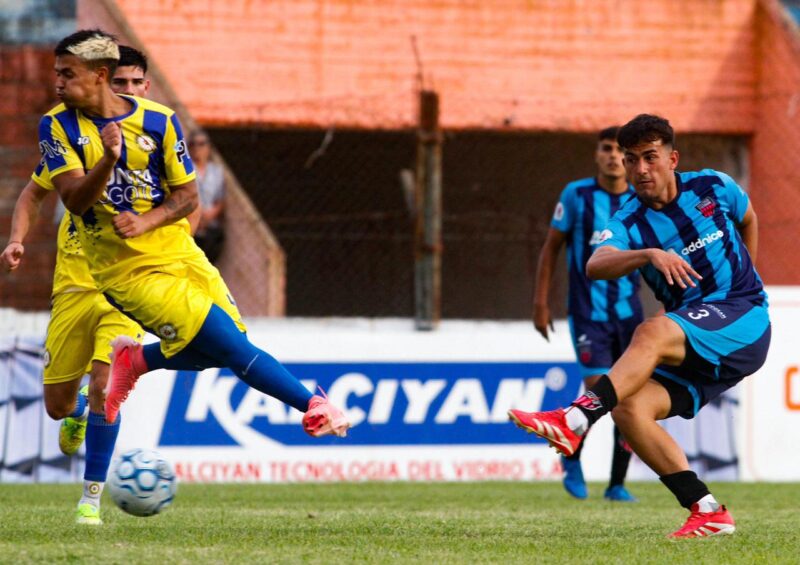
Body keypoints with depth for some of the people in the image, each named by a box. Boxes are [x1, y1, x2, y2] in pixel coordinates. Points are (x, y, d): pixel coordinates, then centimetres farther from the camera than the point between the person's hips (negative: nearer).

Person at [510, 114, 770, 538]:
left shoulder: (714, 187, 2)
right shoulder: (628, 223, -1)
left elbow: (748, 218, 27)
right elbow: (596, 266, -25)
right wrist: (650, 254, -42)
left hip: (743, 318, -4)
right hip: (692, 355, 4)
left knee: (652, 333, -32)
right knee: (630, 409, -19)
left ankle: (574, 422, -47)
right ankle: (707, 512, -14)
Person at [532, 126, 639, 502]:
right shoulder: (576, 195, -3)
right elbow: (551, 247, 4)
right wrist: (541, 303, 1)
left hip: (629, 313, 3)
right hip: (588, 313, -3)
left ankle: (617, 484, 13)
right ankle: (572, 455, 14)